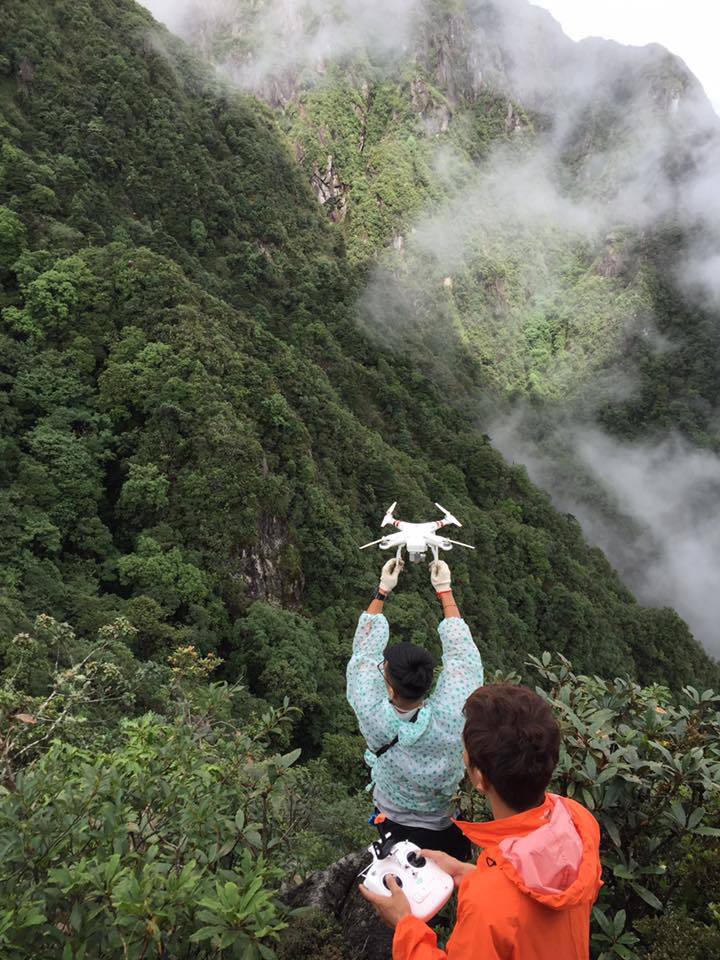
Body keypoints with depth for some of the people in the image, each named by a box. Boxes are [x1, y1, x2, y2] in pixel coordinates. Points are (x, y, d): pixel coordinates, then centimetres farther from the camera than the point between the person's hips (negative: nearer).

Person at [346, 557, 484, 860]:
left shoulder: (373, 718, -31)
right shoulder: (450, 716, -33)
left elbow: (365, 651, -16)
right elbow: (461, 652, -17)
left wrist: (382, 591, -10)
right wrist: (445, 589, -8)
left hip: (392, 826, 0)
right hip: (447, 832, 0)